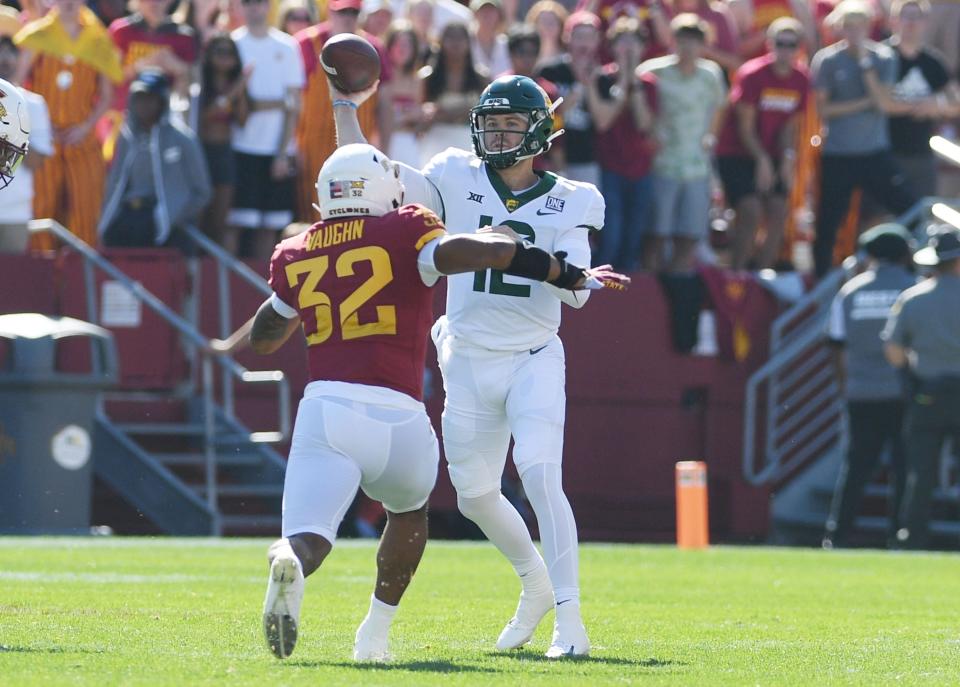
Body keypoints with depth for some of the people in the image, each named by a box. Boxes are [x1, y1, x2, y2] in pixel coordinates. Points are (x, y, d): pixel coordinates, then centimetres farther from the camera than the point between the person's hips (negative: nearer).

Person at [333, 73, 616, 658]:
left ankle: (569, 615, -21)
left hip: (534, 360, -3)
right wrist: (347, 106, -2)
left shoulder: (567, 203, 1)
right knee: (476, 495, 10)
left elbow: (576, 293, -8)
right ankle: (535, 584, 36)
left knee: (540, 474, -21)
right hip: (469, 362, 3)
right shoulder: (456, 180, 4)